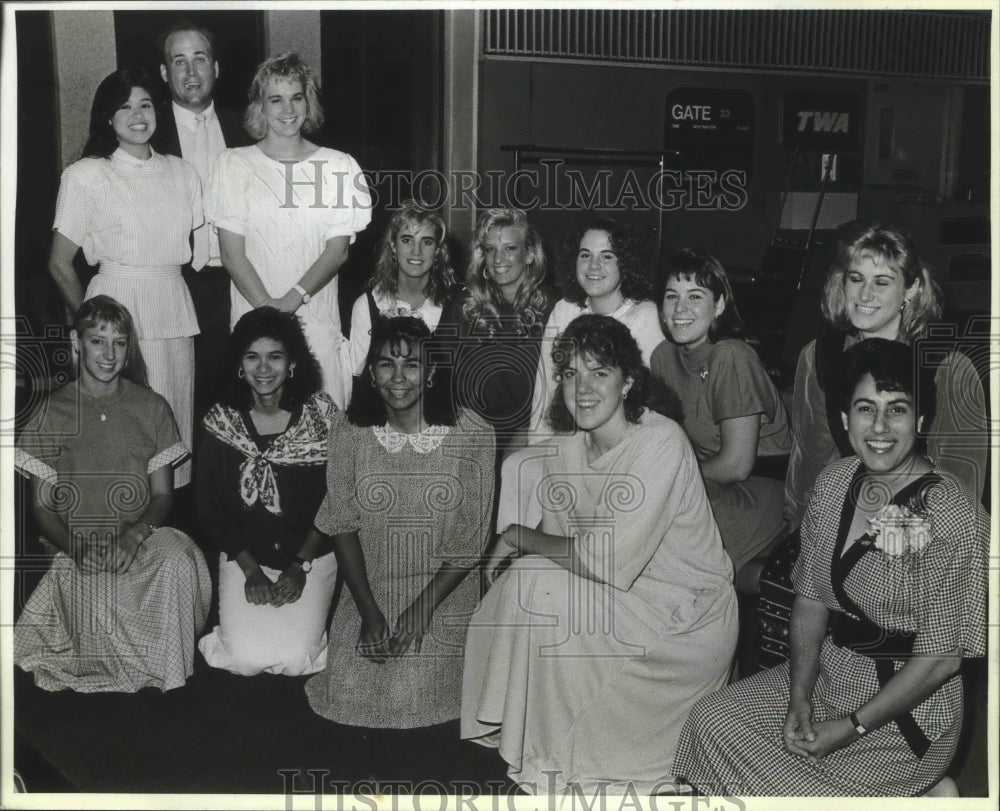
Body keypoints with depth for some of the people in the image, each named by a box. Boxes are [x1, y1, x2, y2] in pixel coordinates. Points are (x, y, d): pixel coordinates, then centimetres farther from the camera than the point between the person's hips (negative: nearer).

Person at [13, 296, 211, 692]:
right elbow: (41, 505, 5)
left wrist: (135, 533, -16)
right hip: (73, 551, -1)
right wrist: (78, 549, -16)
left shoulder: (152, 408, 9)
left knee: (178, 557, -34)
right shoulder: (51, 414, 5)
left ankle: (167, 680, -12)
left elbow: (163, 493, 7)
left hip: (142, 542, 1)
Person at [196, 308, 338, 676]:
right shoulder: (221, 422, -4)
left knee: (293, 659, -16)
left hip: (310, 557, -1)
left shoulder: (321, 415, -7)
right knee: (246, 659, -15)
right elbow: (211, 510, 0)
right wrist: (251, 570, -8)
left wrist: (300, 566, -9)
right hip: (243, 557, 1)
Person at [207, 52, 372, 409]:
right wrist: (267, 307, -12)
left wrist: (291, 300, -13)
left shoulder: (340, 166, 5)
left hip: (318, 321, 0)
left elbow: (338, 250, 0)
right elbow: (232, 253, 0)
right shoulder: (234, 164, 5)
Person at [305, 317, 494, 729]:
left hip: (444, 591, -2)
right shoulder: (349, 429, -4)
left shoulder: (471, 434, -11)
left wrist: (421, 610, -13)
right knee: (351, 692, -10)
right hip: (370, 589, 2)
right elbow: (342, 524, -3)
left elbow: (471, 541, -8)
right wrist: (369, 613, -9)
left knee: (420, 694, -15)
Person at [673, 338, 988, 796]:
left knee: (774, 782, -12)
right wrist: (799, 696, -8)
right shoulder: (834, 481, -1)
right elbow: (810, 598, 2)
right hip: (828, 673, 6)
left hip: (906, 711, -6)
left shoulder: (954, 515, -20)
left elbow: (940, 657, -18)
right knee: (712, 720, -6)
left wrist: (851, 728, -16)